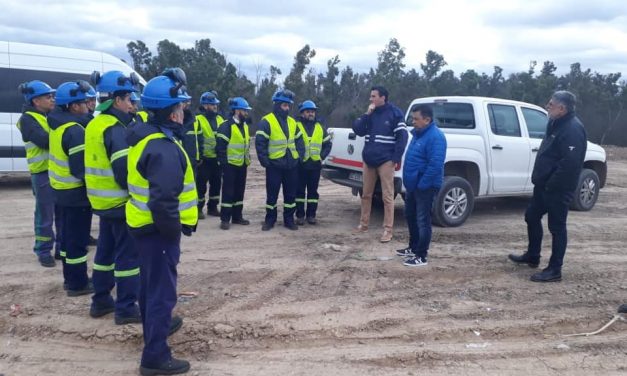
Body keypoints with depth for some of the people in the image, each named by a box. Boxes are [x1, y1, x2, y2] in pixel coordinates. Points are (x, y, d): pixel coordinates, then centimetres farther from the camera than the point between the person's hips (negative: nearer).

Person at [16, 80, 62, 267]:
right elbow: (45, 141, -20)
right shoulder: (27, 119, -7)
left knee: (63, 213, 12)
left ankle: (62, 247, 23)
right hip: (43, 173, -7)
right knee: (45, 216, 1)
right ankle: (44, 251, 12)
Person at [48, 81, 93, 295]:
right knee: (78, 239, -1)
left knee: (69, 236, 18)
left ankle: (71, 278, 30)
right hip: (76, 192, -10)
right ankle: (78, 284, 8)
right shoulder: (75, 131, -21)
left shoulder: (59, 124, 10)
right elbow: (80, 168, -24)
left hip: (62, 190, 10)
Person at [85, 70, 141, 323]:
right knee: (128, 254, -1)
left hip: (103, 200, 10)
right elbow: (124, 170, -25)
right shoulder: (115, 129, -19)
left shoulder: (95, 125, 11)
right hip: (121, 201, -10)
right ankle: (126, 308, 7)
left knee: (106, 250, 18)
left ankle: (101, 301, 28)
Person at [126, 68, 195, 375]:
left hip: (144, 224, 10)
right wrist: (173, 232, -18)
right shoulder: (164, 148, -25)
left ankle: (156, 324, 45)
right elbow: (164, 200, -29)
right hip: (158, 228, -10)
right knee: (162, 289, -1)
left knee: (151, 282, 25)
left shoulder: (146, 136, 7)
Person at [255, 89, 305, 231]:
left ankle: (289, 219, 20)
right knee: (272, 194, 3)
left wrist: (300, 155, 7)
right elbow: (260, 142, -12)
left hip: (292, 165, 5)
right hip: (274, 165, -5)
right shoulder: (266, 121, -7)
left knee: (291, 194, 9)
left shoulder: (292, 122, 12)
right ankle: (270, 219, 16)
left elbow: (299, 141, 19)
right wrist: (264, 160, -15)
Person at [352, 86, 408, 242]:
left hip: (386, 161, -6)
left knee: (387, 196, -2)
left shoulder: (394, 113, -5)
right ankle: (363, 224, 26)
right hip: (368, 160, 6)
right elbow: (357, 130, 5)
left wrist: (397, 159, -15)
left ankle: (388, 229, 3)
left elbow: (402, 136, -9)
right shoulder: (370, 113, 13)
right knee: (366, 194, 13)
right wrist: (367, 114, -8)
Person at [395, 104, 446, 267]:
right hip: (413, 185, 10)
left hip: (425, 186, -10)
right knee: (411, 216, 19)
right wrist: (410, 182, 16)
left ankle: (421, 256, 6)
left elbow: (435, 164, -27)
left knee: (422, 220, -2)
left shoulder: (435, 136, -20)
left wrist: (422, 184, -23)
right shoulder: (418, 133, 12)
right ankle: (413, 248, 34)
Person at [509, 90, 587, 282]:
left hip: (558, 189, -10)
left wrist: (552, 184, -22)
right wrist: (540, 178, 15)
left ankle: (554, 270, 9)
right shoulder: (557, 123, 12)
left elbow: (570, 163, -27)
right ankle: (532, 256, 36)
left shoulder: (573, 129, -20)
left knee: (557, 227, -1)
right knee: (532, 217, 20)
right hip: (544, 185, 10)